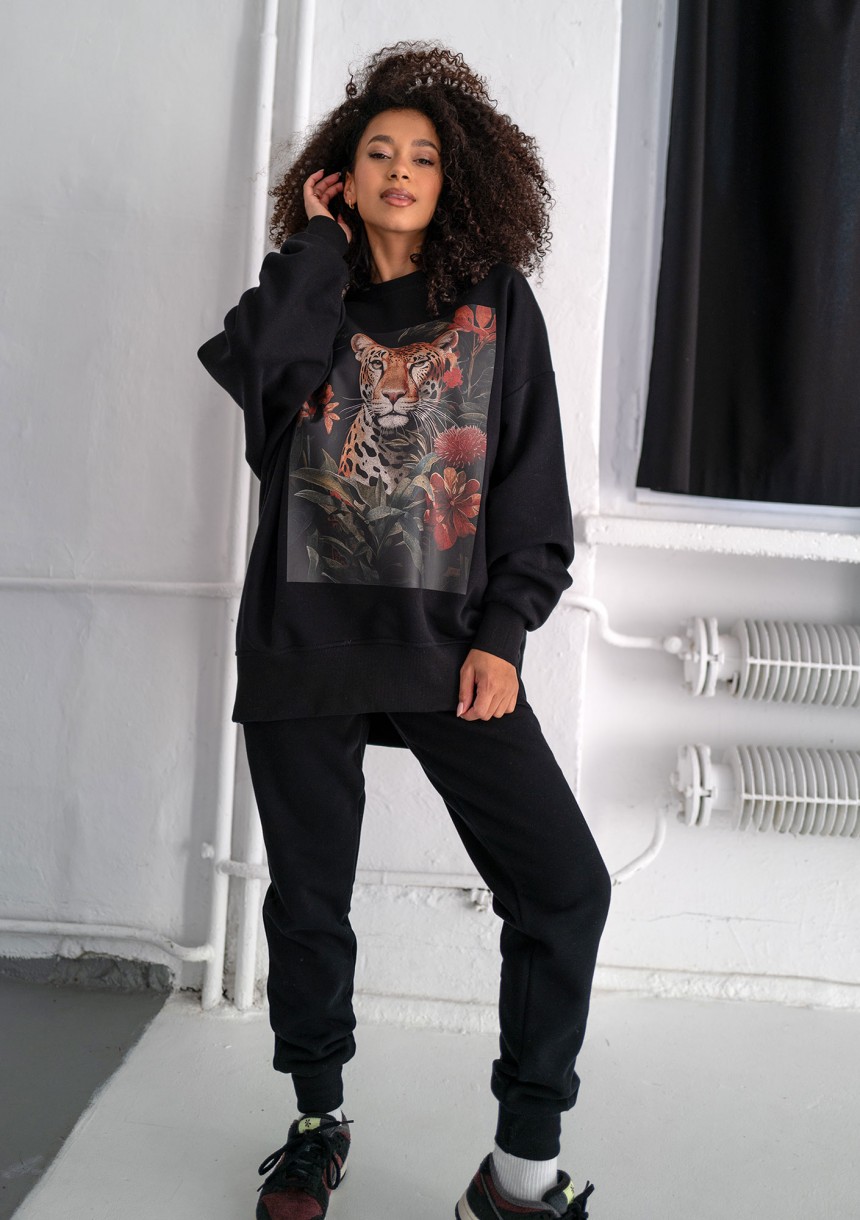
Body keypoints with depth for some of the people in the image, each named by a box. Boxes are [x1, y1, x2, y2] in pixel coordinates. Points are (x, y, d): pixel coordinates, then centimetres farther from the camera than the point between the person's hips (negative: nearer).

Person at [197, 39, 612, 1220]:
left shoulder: (497, 303, 7)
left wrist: (503, 637, -6)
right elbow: (255, 367, -15)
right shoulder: (310, 294, 9)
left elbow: (531, 486, 3)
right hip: (305, 643, 1)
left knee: (565, 883, -8)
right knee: (308, 899, 10)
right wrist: (318, 243, -3)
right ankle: (318, 1124, 34)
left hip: (448, 646, 0)